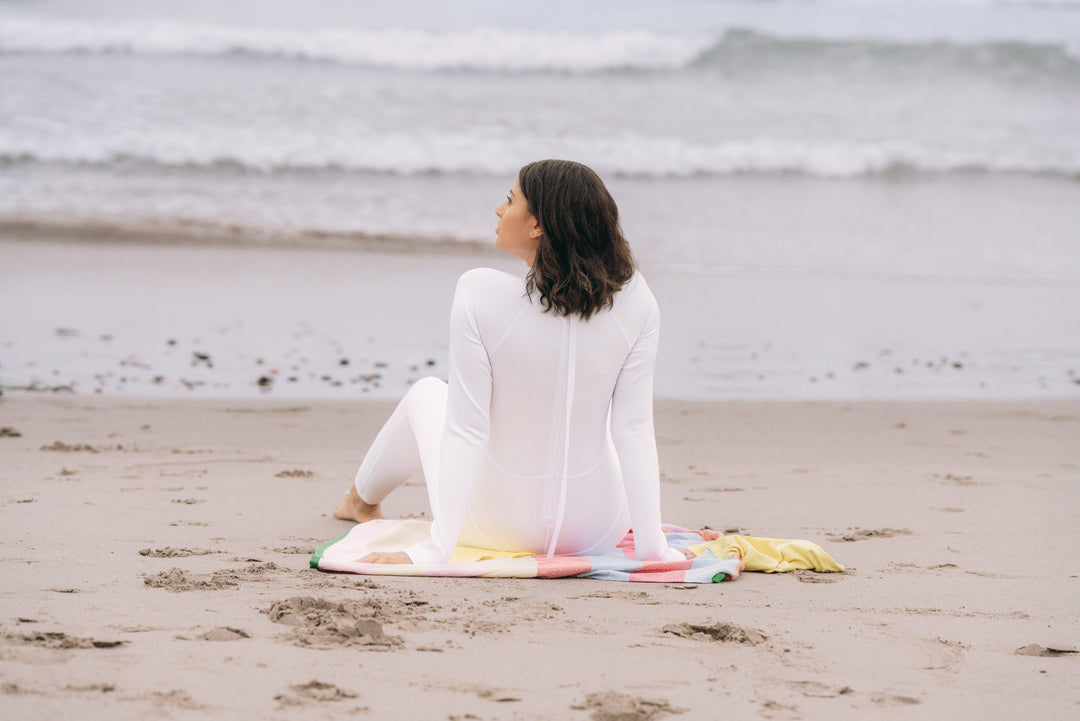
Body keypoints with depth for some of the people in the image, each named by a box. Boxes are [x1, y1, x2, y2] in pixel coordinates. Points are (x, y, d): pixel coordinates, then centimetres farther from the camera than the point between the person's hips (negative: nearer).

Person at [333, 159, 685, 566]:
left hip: (496, 527, -2)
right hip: (598, 533, 2)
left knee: (427, 393, 31)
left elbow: (465, 430, -24)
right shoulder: (634, 299, -16)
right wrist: (651, 544, -14)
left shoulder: (481, 293, -23)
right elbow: (633, 429, -17)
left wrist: (436, 548, -22)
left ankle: (363, 500, 60)